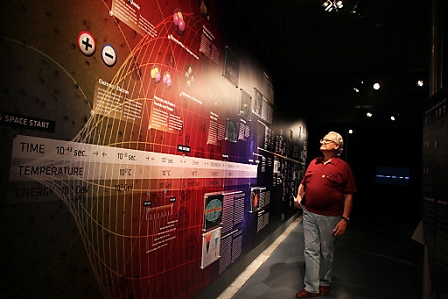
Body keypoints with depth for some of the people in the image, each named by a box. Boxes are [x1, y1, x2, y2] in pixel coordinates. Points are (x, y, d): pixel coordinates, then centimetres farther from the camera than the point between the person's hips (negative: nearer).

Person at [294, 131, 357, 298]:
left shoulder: (343, 167, -6)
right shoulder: (313, 163, 8)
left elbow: (348, 195, -7)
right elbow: (303, 183, 18)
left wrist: (345, 219, -11)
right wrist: (299, 197, 0)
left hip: (330, 217, -3)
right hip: (309, 214, 4)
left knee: (327, 252, 13)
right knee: (311, 251, 7)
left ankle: (324, 283, 34)